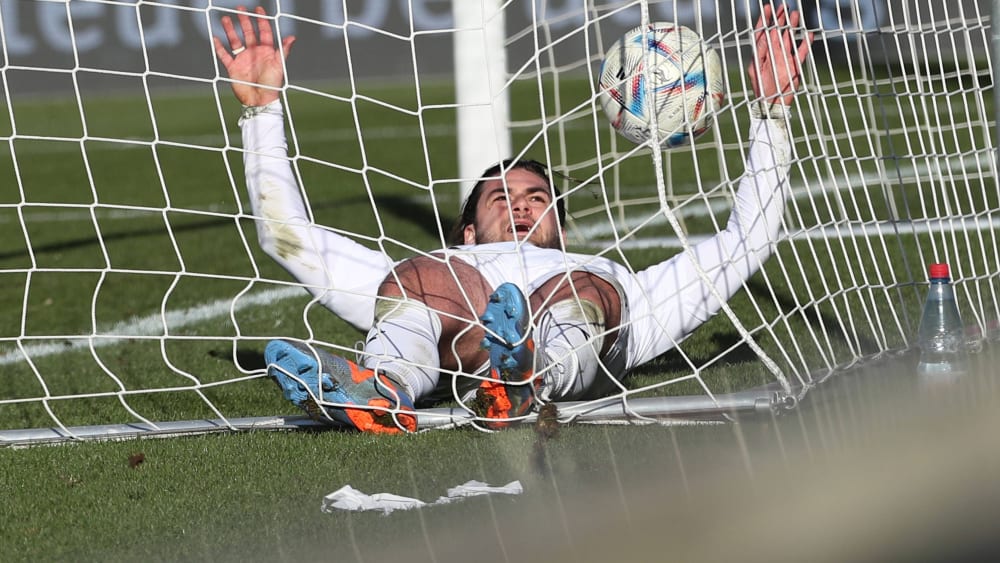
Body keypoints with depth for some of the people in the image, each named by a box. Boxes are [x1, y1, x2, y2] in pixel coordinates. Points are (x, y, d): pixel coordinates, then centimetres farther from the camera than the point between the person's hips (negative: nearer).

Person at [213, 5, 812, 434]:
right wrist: (263, 108, 42)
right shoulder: (416, 280, 46)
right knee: (417, 276, -32)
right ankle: (384, 386, -65)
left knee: (582, 292, -34)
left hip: (582, 347, 0)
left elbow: (745, 245, 43)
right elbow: (289, 236, 45)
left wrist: (771, 111, 40)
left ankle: (521, 380, -69)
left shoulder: (611, 285, 46)